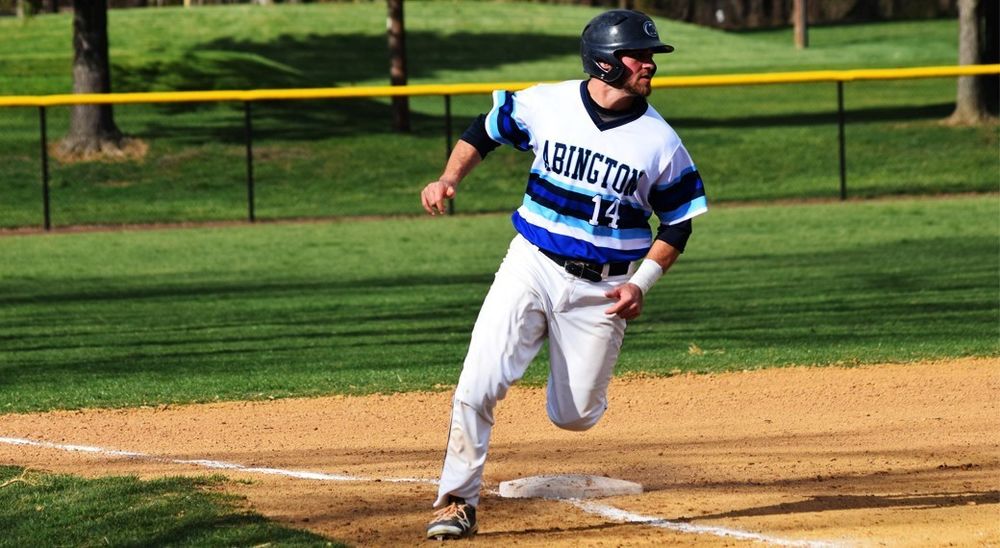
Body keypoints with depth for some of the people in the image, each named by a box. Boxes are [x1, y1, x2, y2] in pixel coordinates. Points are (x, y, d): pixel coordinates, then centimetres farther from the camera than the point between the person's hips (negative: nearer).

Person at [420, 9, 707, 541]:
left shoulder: (660, 142, -7)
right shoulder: (546, 104, -6)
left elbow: (677, 224, 3)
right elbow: (484, 131, 11)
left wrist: (642, 282, -10)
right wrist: (448, 180, -5)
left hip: (602, 288, 0)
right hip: (531, 267, 0)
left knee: (575, 416, 3)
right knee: (477, 387, -14)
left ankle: (579, 367, 40)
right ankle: (457, 501, 0)